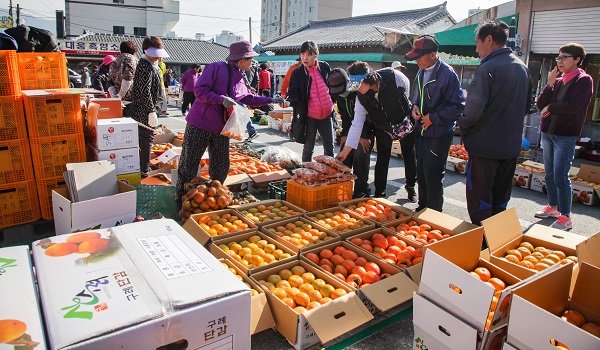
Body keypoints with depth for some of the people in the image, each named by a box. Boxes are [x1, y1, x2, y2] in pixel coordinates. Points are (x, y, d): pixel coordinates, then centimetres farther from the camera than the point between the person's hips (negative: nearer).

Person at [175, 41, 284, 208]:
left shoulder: (240, 78, 13)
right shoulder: (217, 68, -10)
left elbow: (250, 99, 25)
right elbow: (199, 90, -15)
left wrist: (271, 100, 22)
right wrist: (222, 99, -22)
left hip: (221, 129, 7)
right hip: (199, 125, -7)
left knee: (221, 168, 11)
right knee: (189, 165, 2)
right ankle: (182, 200, 17)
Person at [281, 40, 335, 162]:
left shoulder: (325, 67, 1)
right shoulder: (297, 73, -5)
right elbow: (294, 94, -10)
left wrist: (333, 102, 8)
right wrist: (289, 102, -30)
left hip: (326, 114, 3)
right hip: (310, 116, -3)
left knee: (329, 147, 12)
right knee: (309, 148, 7)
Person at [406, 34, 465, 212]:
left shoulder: (447, 74, -16)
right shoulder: (421, 72, 8)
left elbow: (458, 106, -17)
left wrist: (433, 117, -18)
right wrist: (415, 106, 1)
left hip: (438, 134, -7)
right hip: (421, 131, 8)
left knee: (433, 177, -1)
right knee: (421, 173, 17)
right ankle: (422, 207, 33)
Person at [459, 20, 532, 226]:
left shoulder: (487, 68, -16)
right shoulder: (522, 68, 10)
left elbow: (474, 110, -23)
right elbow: (526, 107, 19)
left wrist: (462, 125, -4)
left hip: (485, 145, -8)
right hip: (512, 145, 8)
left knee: (479, 198, 3)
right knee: (501, 198, 18)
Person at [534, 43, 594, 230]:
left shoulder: (584, 80, -6)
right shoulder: (558, 81, 12)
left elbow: (574, 106, -20)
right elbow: (540, 104, 4)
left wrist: (550, 108, -8)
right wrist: (550, 84, -5)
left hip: (566, 136, -7)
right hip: (547, 133, 7)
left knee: (560, 176, -8)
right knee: (549, 173, 14)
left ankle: (566, 217, 1)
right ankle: (553, 207, 28)